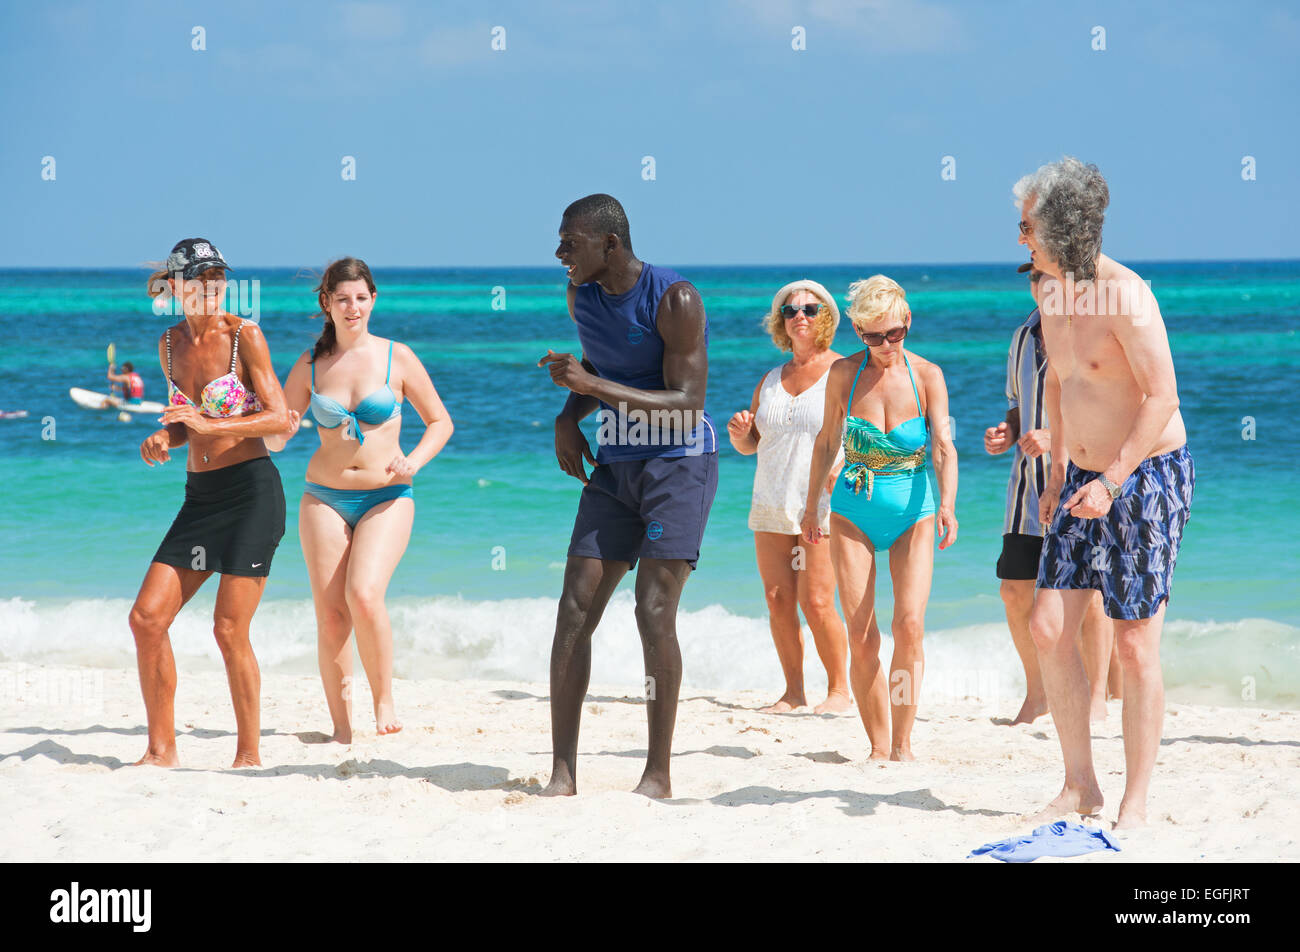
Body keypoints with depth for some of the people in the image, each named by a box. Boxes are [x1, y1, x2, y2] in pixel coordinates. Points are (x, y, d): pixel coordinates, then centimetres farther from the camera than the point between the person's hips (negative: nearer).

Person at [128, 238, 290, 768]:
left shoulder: (244, 336, -7)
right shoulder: (171, 345, 10)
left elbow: (279, 418, -12)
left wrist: (208, 424, -21)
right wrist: (163, 440, 0)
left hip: (251, 491, -6)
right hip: (200, 496, 6)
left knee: (229, 630, -9)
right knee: (147, 618, -2)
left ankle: (249, 755, 3)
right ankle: (161, 749, 8)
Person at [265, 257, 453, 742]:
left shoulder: (397, 357, -1)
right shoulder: (310, 365, 5)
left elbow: (440, 422, 6)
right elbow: (274, 438, 9)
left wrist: (414, 461, -11)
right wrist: (281, 432, -15)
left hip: (386, 499, -2)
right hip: (325, 499, 2)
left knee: (364, 596, -24)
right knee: (330, 615, -4)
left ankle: (384, 699, -5)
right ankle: (341, 727, 5)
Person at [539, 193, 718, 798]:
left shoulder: (674, 300, -15)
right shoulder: (581, 295, 6)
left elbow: (688, 402, -20)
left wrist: (593, 385, -26)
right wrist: (568, 418, 6)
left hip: (679, 462, -6)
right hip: (615, 465, 6)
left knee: (654, 611, -13)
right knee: (574, 612, -3)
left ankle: (658, 772, -5)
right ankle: (562, 774, 0)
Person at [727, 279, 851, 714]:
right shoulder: (771, 380, 15)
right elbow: (750, 445, 18)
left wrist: (845, 468, -25)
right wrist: (738, 430, -4)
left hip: (824, 505, -5)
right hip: (772, 505, 5)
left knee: (816, 603, -11)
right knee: (778, 600, 0)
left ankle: (840, 689, 1)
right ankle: (794, 691, 9)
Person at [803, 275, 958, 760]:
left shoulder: (927, 375, -6)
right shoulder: (844, 373, -2)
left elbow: (944, 446, -15)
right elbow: (826, 441, 10)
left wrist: (947, 503, -30)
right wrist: (811, 505, 14)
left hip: (913, 511, -1)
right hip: (854, 513, 1)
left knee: (909, 624, -16)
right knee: (860, 636, -5)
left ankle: (902, 741, -7)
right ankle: (878, 745, 4)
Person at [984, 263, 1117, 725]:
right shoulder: (1024, 339, 13)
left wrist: (1057, 436, -24)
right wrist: (1004, 433, 5)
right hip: (1029, 484, 6)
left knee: (1088, 595, -7)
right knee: (1015, 591, 4)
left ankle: (1096, 698, 5)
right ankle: (1037, 693, 19)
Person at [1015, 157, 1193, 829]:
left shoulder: (1125, 294, -19)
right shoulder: (1051, 294, 8)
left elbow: (1163, 398, -21)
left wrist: (1111, 482, -24)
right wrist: (1058, 474, 20)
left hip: (1148, 475, -8)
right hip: (1086, 479, 8)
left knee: (1135, 647, -4)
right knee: (1048, 628, 0)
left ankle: (1135, 802, 5)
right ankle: (1080, 784, 12)